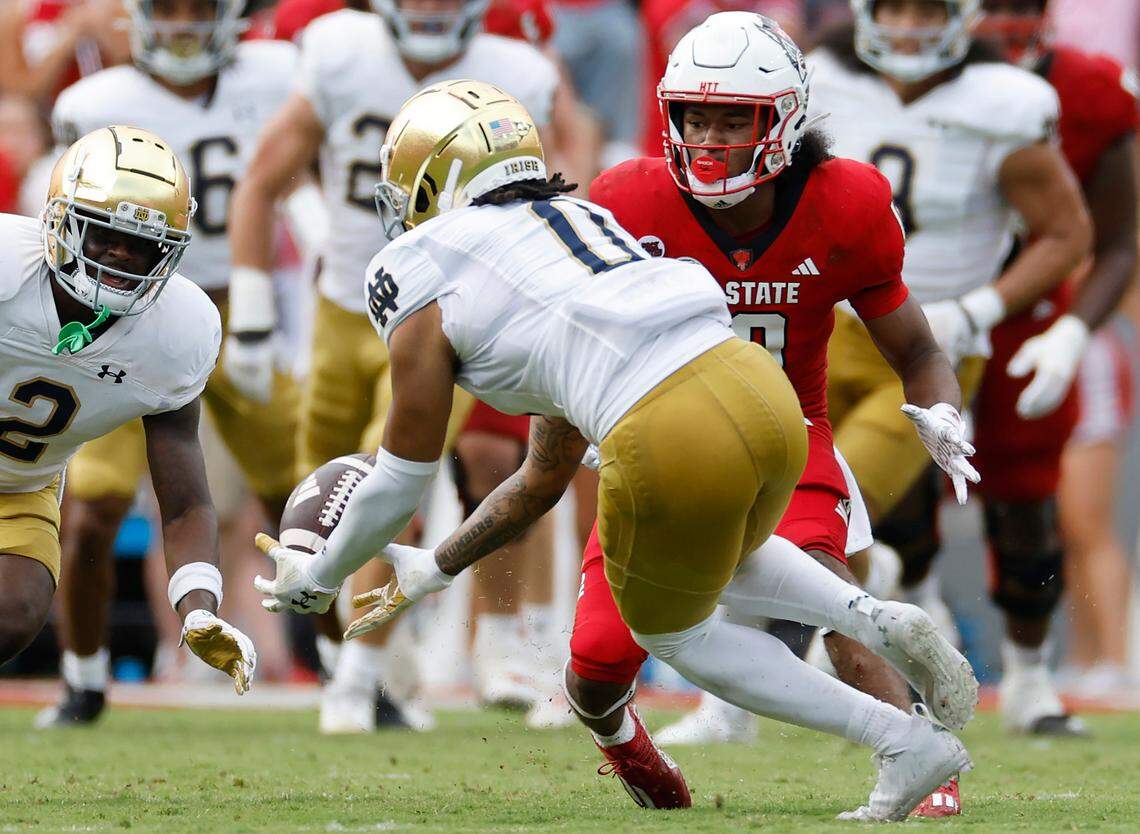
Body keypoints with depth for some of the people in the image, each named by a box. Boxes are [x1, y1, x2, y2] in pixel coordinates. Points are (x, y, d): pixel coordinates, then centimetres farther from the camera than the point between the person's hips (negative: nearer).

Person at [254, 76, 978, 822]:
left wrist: (318, 576, 34)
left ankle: (905, 742, 13)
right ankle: (880, 620, 11)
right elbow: (547, 479, 38)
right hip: (766, 393, 7)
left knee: (675, 633, 23)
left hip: (674, 443, -7)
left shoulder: (426, 289, 11)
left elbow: (401, 483, 17)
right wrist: (435, 570, 45)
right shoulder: (573, 223, 33)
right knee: (723, 560, 38)